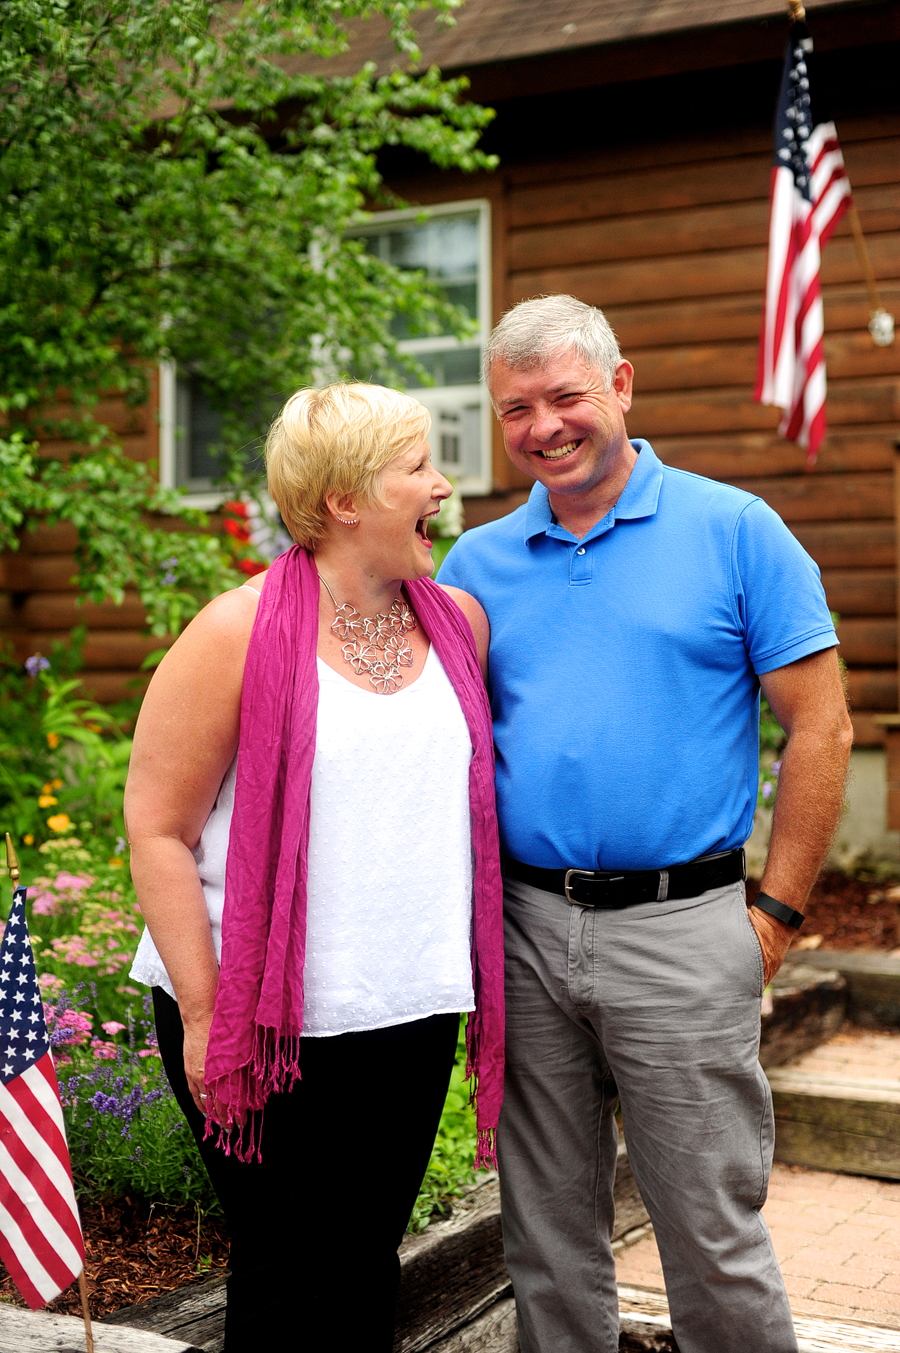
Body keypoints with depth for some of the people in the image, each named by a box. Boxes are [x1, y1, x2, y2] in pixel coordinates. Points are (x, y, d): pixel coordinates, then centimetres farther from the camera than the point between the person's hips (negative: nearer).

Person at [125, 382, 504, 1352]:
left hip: (413, 1016, 5)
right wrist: (203, 1014, -13)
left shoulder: (458, 621, 6)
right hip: (270, 1019, -5)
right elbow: (157, 829, -10)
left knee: (369, 1270, 15)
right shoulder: (239, 632, -11)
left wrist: (466, 977, 14)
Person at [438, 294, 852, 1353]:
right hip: (524, 933, 4)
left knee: (713, 1236, 3)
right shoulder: (477, 563, 8)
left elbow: (820, 727, -3)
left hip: (680, 934, -3)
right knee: (546, 1233, 14)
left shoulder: (736, 532, -3)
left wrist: (776, 914, -6)